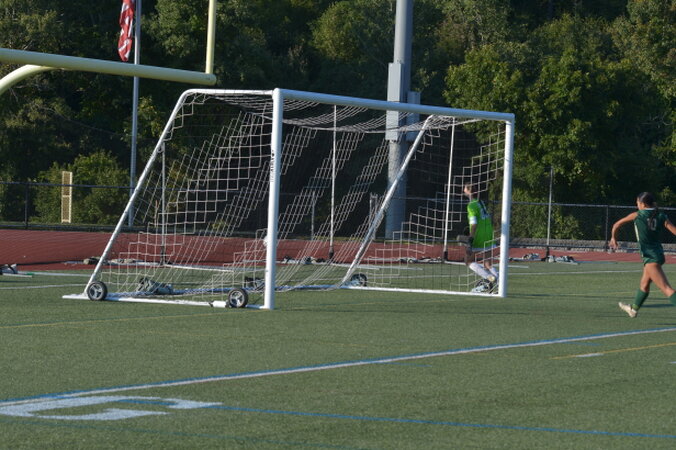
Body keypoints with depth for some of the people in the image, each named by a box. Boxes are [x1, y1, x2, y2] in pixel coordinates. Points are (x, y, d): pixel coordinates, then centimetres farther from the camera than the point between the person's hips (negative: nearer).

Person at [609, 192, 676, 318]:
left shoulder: (637, 215, -3)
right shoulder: (662, 217, 5)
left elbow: (617, 225, 10)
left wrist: (613, 238, 28)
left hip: (650, 257, -7)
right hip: (659, 253, 7)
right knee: (644, 284, 28)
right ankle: (634, 308, 48)